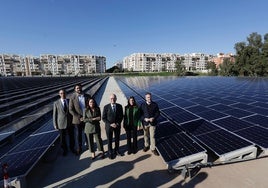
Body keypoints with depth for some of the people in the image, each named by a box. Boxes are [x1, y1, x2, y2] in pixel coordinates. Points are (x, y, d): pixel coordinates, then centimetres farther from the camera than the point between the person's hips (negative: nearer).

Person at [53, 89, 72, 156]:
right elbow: (54, 114, -1)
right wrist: (55, 124, -2)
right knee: (62, 138, 11)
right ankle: (65, 150, 35)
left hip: (70, 123, 1)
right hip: (61, 123, -1)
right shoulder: (56, 103, -4)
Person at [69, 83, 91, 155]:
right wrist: (79, 117, -14)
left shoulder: (87, 96, -1)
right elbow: (71, 110, -9)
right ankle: (78, 149, 32)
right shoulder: (72, 98, -6)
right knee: (78, 135, 11)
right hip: (77, 119, -2)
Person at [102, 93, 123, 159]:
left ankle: (116, 150, 39)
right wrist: (110, 124, -16)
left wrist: (117, 123, -11)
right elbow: (104, 118, -9)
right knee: (109, 140, 11)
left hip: (117, 126, 2)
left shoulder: (119, 106, -5)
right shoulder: (106, 107, -11)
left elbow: (121, 116, 2)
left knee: (117, 139, 16)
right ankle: (110, 153, 31)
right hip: (109, 126, -2)